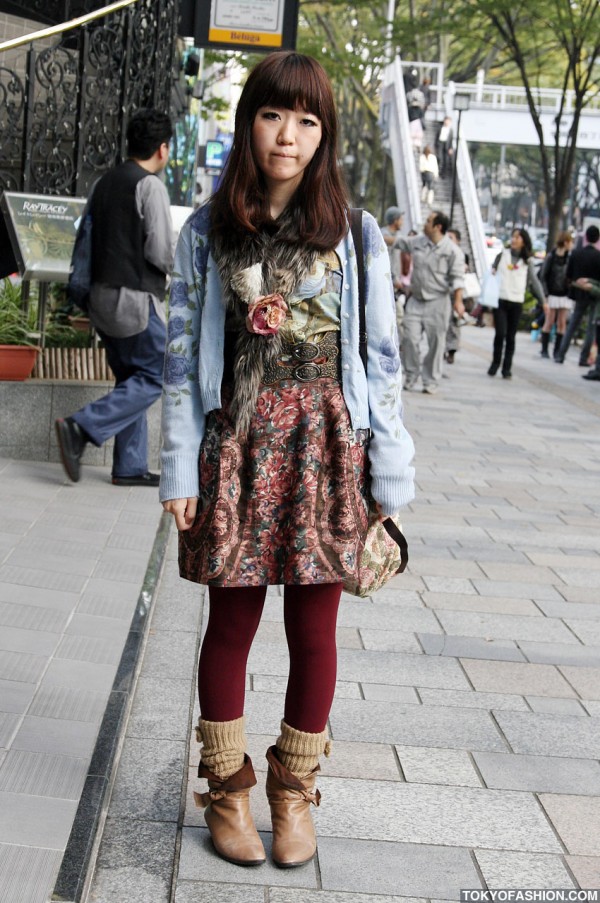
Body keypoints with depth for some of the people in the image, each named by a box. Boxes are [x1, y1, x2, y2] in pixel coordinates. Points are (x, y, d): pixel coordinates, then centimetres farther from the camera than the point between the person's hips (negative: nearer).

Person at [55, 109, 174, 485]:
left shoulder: (103, 183, 12)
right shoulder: (150, 186, -12)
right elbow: (161, 253, -16)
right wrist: (174, 264, 5)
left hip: (102, 294, 9)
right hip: (136, 297, -8)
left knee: (131, 379, 14)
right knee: (154, 377, 0)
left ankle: (130, 467, 14)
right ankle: (82, 427, -12)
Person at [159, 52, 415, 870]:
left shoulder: (354, 234, 2)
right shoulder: (208, 232, 3)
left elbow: (382, 359, 2)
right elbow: (183, 354, 3)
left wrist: (391, 474, -1)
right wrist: (181, 469, -2)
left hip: (326, 450, 0)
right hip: (237, 448, 0)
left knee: (314, 631, 6)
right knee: (231, 623, 7)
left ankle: (294, 792, 26)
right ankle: (227, 789, 26)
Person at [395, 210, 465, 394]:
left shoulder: (452, 251, -7)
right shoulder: (417, 242, 7)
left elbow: (457, 277, -10)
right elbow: (399, 242, 24)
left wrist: (458, 301, -18)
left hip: (437, 303, -4)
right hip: (415, 301, 4)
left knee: (436, 343, 0)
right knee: (410, 338, -2)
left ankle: (431, 382, 9)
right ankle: (410, 378, 10)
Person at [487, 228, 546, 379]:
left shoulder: (527, 261, 6)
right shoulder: (502, 254, 6)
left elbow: (534, 281, 7)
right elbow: (493, 270, 16)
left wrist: (543, 300, 3)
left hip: (517, 302, 1)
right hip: (500, 300, -1)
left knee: (511, 337, 3)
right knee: (500, 333, -10)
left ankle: (507, 368, 11)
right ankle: (495, 363, 8)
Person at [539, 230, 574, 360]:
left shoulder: (570, 258, 1)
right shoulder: (551, 257, -5)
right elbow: (543, 276, -3)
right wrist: (545, 295, -9)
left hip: (565, 295, 2)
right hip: (552, 295, -2)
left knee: (562, 323, 3)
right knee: (549, 322, 2)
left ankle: (557, 351, 9)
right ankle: (544, 349, 11)